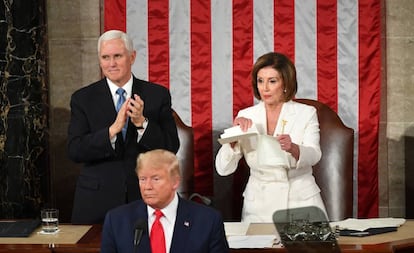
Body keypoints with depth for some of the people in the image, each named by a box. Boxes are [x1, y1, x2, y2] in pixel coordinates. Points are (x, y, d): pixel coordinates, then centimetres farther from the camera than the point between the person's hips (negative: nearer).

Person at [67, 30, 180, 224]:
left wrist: (142, 123, -18)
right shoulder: (83, 98, 2)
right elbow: (74, 151, -8)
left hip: (145, 198, 1)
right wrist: (113, 129, -20)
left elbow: (171, 148, -2)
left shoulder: (158, 95, 3)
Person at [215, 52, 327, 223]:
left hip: (301, 202, -1)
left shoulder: (306, 114, 2)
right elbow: (223, 169, -1)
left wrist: (293, 148, -35)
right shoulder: (246, 117, 5)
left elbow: (313, 156, -15)